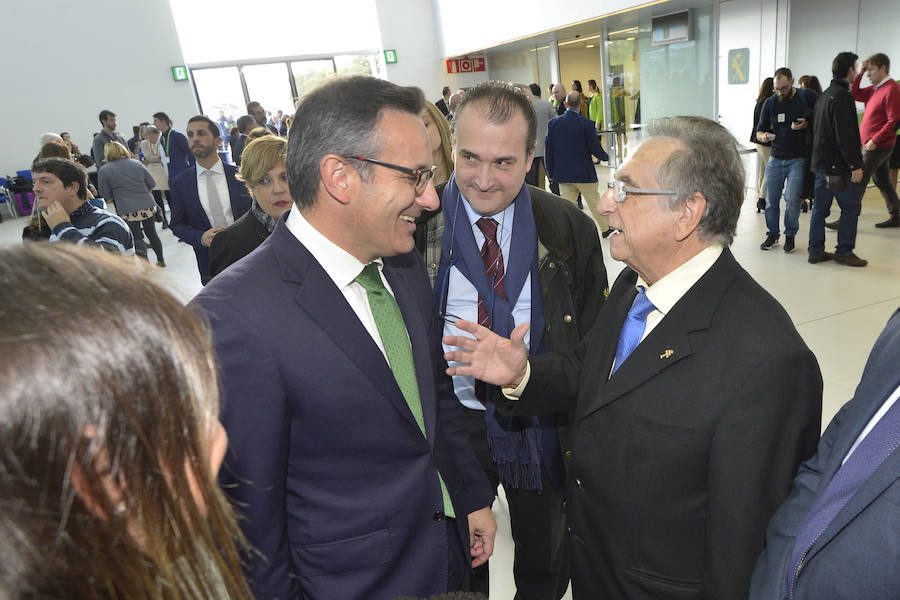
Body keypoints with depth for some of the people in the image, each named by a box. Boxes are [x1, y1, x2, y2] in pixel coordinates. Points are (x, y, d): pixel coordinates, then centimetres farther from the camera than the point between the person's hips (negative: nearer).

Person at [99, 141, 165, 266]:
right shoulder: (137, 163, 4)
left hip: (127, 211, -3)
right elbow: (152, 184, 7)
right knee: (151, 233, 20)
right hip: (149, 206, 3)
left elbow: (105, 194, 0)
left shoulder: (104, 170, -3)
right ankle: (161, 260, 32)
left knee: (137, 239, 3)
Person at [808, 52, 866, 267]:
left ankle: (816, 251, 14)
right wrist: (856, 165, -18)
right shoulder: (842, 96, -15)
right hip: (838, 164, -9)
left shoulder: (824, 95, 15)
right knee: (851, 207, 1)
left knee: (820, 207, 10)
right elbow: (846, 136, -20)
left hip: (820, 161, 9)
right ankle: (844, 251, 6)